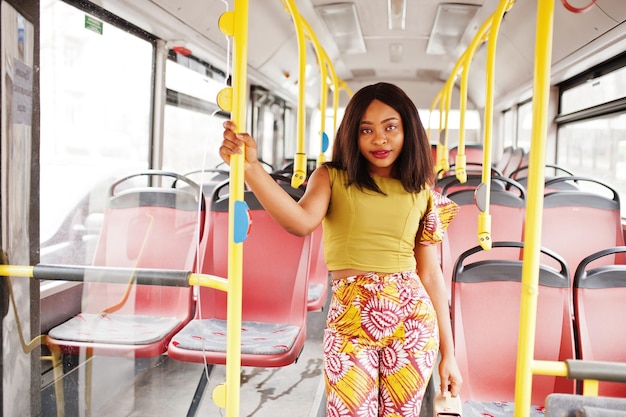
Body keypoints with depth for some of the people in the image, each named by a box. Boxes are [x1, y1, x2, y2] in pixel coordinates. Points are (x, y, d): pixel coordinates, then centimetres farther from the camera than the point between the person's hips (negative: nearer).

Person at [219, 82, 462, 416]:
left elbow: (431, 273, 7)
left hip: (412, 321, 2)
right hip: (349, 323, -2)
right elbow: (301, 222, -20)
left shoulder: (422, 193, 6)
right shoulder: (332, 178, 1)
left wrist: (448, 353, 8)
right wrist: (249, 166, -32)